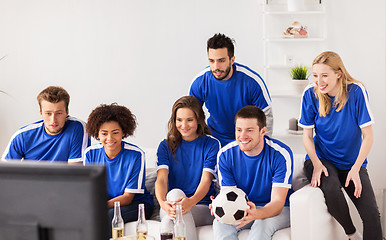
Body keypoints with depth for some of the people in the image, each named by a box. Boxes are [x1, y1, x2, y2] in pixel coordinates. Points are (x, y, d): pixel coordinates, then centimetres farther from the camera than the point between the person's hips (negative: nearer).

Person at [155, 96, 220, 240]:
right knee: (175, 193, -35)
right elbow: (161, 179, -4)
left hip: (202, 208, -2)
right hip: (170, 205, 2)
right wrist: (162, 203, -28)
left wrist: (191, 201, -32)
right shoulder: (166, 146, 12)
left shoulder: (211, 145, 5)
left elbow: (206, 180, -9)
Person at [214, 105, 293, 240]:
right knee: (220, 223, -29)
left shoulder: (281, 154, -19)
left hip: (276, 210, -2)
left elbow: (277, 202, -23)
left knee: (263, 223, -36)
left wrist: (256, 214, -46)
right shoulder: (225, 155, -9)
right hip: (241, 209, 3)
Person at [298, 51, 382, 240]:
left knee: (371, 213, -22)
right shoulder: (311, 94, -7)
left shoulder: (356, 92, -12)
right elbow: (307, 135, 0)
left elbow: (367, 136, -9)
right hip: (321, 159, 0)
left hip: (352, 162, 0)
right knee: (331, 189, -32)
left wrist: (355, 169, -18)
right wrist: (316, 164, -15)